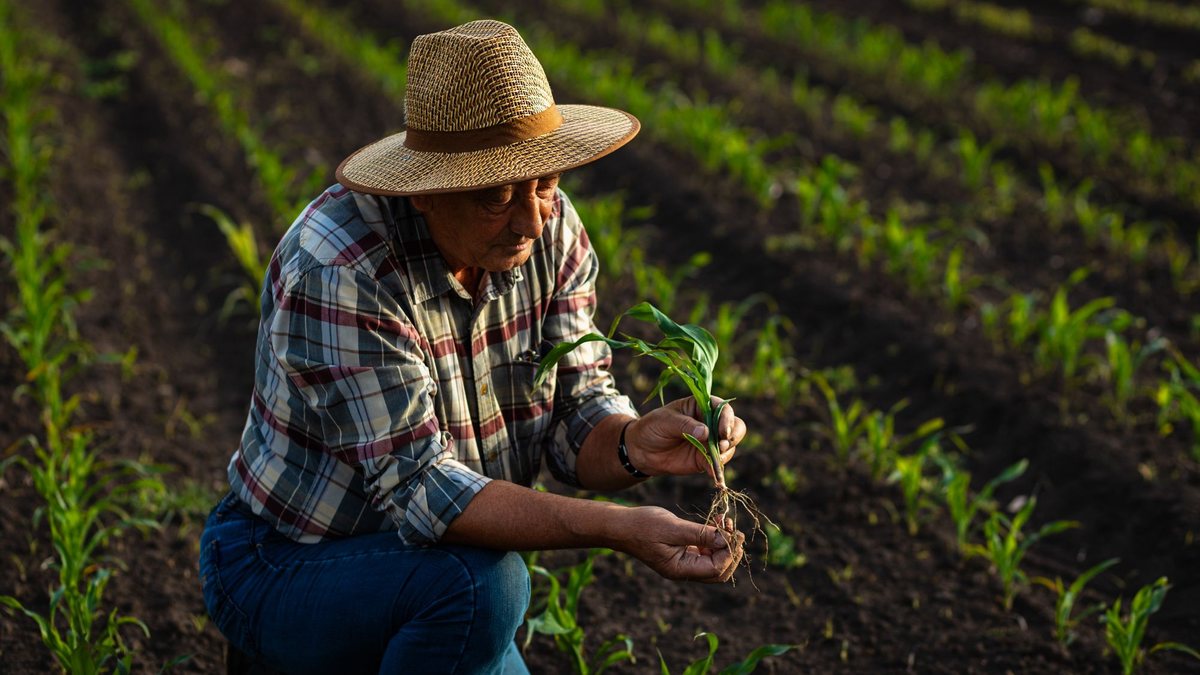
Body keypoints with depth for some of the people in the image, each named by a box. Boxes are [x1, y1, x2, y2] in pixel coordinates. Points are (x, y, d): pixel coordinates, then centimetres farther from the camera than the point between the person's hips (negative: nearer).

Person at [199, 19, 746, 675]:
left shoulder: (551, 230, -9)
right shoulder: (337, 271, -29)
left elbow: (575, 410, -7)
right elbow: (418, 487, -31)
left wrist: (634, 444, -31)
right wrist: (620, 529, -39)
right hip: (284, 569, -6)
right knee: (481, 582, -32)